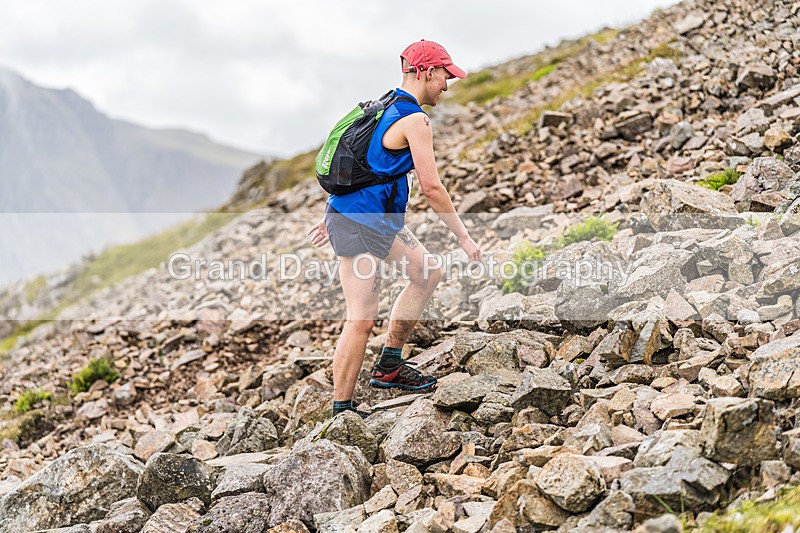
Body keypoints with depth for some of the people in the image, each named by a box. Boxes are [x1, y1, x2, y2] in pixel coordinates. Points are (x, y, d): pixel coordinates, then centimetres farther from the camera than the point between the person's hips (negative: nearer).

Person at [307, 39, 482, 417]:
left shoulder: (387, 108, 15)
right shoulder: (415, 120, -16)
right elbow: (431, 188, -18)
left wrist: (330, 217, 25)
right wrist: (463, 237, -9)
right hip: (359, 225, -10)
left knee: (427, 273, 18)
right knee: (362, 319, -8)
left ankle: (388, 367, 23)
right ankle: (341, 411, -2)